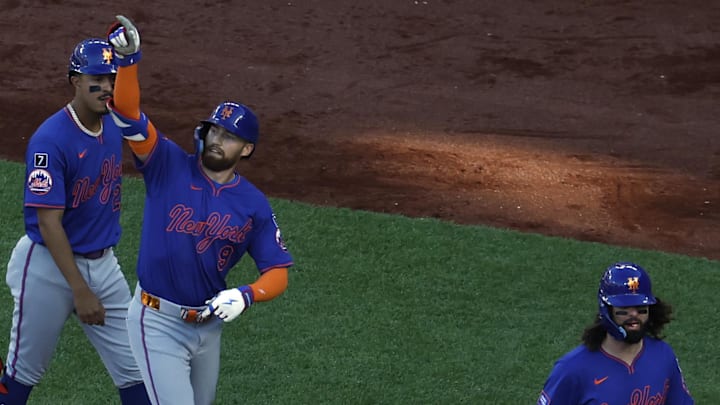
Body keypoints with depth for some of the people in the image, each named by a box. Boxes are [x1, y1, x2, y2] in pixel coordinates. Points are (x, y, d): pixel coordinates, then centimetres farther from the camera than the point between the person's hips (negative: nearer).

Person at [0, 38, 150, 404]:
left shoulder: (115, 126, 0)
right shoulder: (50, 140, -22)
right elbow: (49, 223, -23)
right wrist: (80, 291, -24)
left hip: (102, 262, 7)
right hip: (49, 266, -6)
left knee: (133, 368, 5)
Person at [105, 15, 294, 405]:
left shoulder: (254, 205, -3)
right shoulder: (169, 166, -9)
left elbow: (278, 273, -2)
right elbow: (128, 114, -21)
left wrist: (245, 295, -23)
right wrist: (128, 59, -37)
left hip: (209, 324, 4)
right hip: (158, 323, -4)